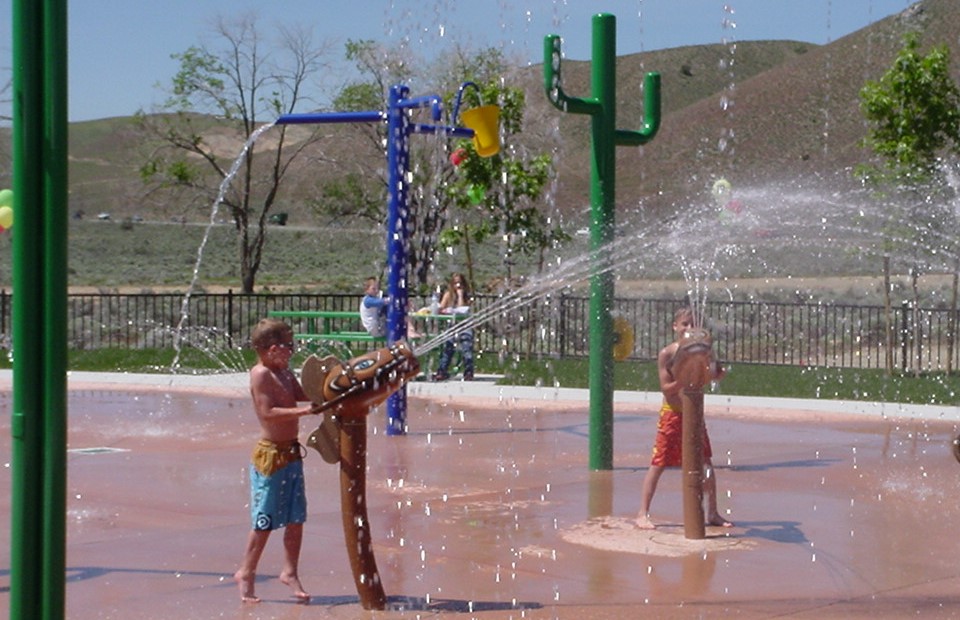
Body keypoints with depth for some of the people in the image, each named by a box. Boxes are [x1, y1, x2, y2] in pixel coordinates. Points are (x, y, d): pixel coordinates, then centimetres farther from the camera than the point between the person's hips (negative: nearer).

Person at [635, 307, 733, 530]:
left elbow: (716, 376, 6)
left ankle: (712, 513, 17)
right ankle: (643, 514, 4)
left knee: (706, 464, 6)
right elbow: (666, 388, -13)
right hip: (672, 414, -5)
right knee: (658, 464, -3)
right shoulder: (666, 353, -9)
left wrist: (719, 372, -16)